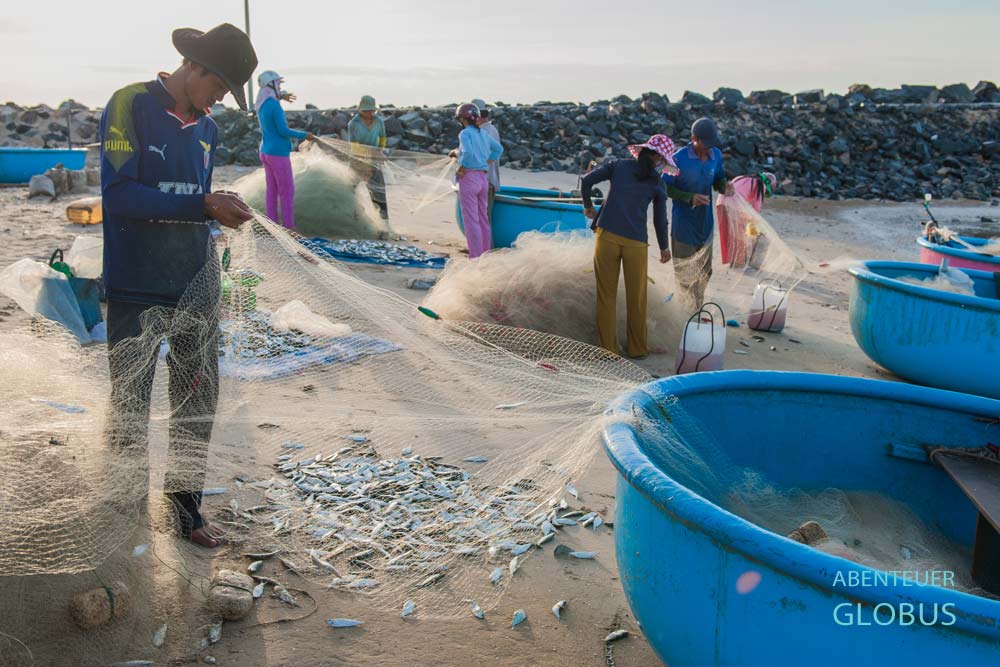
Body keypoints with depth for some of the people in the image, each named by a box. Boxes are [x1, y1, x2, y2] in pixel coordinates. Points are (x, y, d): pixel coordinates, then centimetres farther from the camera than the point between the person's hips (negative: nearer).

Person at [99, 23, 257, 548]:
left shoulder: (206, 128, 12)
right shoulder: (131, 105, -8)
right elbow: (118, 194, -18)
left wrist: (225, 209, 2)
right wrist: (204, 205, -22)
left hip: (196, 288, 6)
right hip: (137, 290, -6)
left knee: (198, 403, 10)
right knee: (130, 407, 4)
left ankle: (186, 508, 25)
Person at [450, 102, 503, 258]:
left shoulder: (465, 133, -10)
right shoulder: (483, 133, 12)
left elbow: (468, 153, -26)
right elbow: (498, 148, 24)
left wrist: (461, 168, -12)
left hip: (469, 178, -7)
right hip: (483, 178, 7)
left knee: (471, 220, -3)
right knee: (483, 219, 13)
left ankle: (475, 258, -2)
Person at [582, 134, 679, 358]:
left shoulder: (618, 165, 9)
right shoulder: (658, 185, 7)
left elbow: (587, 181, 1)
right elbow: (660, 220, 11)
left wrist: (588, 205, 19)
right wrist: (664, 248, 27)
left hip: (607, 235, 1)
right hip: (636, 242, -1)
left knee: (606, 295, 8)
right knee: (636, 298, 13)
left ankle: (608, 350, 11)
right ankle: (637, 348, 24)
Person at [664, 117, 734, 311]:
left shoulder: (716, 155, -3)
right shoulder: (679, 159, -19)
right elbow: (666, 187, -11)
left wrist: (725, 186, -13)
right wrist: (690, 197, -24)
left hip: (705, 223, 5)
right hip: (683, 224, -5)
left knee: (704, 271, 17)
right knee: (684, 271, 7)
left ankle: (697, 309, 36)